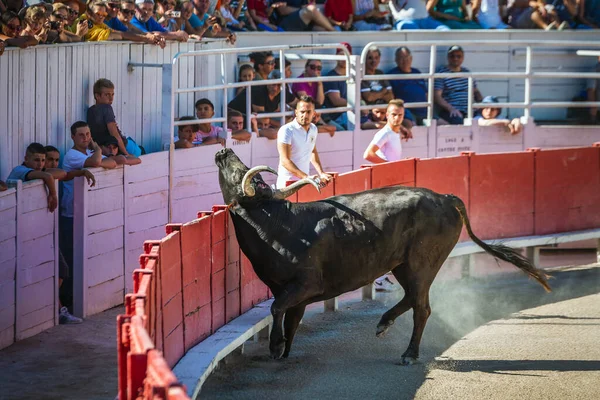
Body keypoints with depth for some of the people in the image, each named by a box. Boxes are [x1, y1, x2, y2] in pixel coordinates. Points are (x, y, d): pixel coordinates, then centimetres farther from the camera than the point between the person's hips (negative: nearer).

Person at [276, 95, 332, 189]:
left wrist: (321, 173, 14)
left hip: (305, 181, 6)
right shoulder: (286, 130, -13)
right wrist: (306, 177, -28)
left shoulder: (313, 129, 9)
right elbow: (285, 161, -20)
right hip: (288, 183, -6)